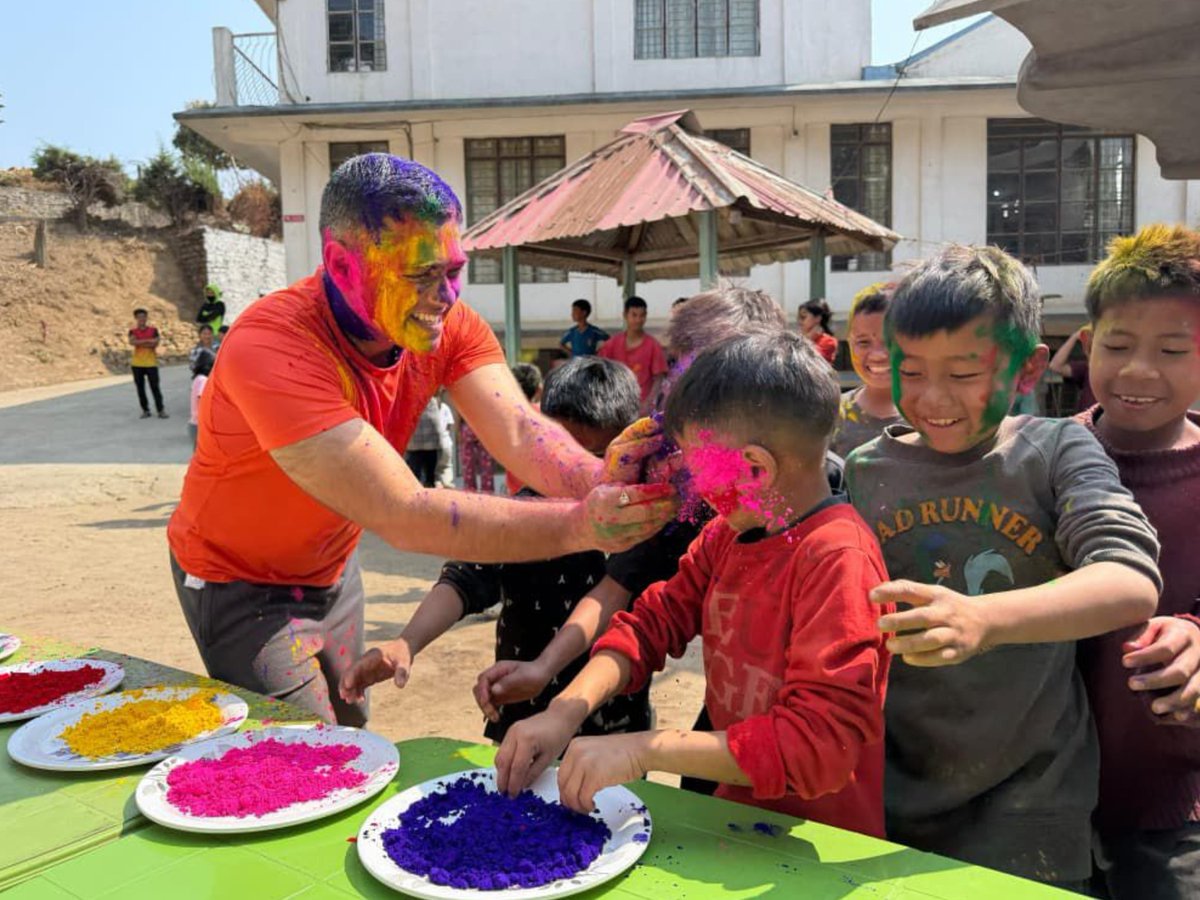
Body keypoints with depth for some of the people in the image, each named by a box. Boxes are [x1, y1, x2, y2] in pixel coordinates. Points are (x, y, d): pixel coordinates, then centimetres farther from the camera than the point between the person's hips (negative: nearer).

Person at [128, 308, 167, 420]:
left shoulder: (153, 330, 2)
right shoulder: (133, 331, 5)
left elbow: (155, 344, -10)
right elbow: (132, 342, -14)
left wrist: (140, 343, -11)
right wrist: (147, 341, -15)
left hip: (151, 363, -2)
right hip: (137, 363, 2)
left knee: (155, 387, -2)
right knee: (140, 387, 5)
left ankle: (161, 410, 1)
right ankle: (145, 410, 14)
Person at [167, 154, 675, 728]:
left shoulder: (449, 325, -17)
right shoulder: (271, 350, -37)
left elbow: (520, 432, -30)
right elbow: (403, 517, -42)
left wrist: (602, 483, -51)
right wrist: (575, 527, -48)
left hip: (332, 568, 6)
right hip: (243, 586, -6)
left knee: (353, 745, 20)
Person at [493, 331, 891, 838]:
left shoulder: (837, 559, -22)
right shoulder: (728, 531, 3)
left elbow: (821, 741, -26)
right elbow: (656, 620, 4)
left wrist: (641, 749, -26)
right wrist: (567, 710, -13)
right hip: (738, 813, 6)